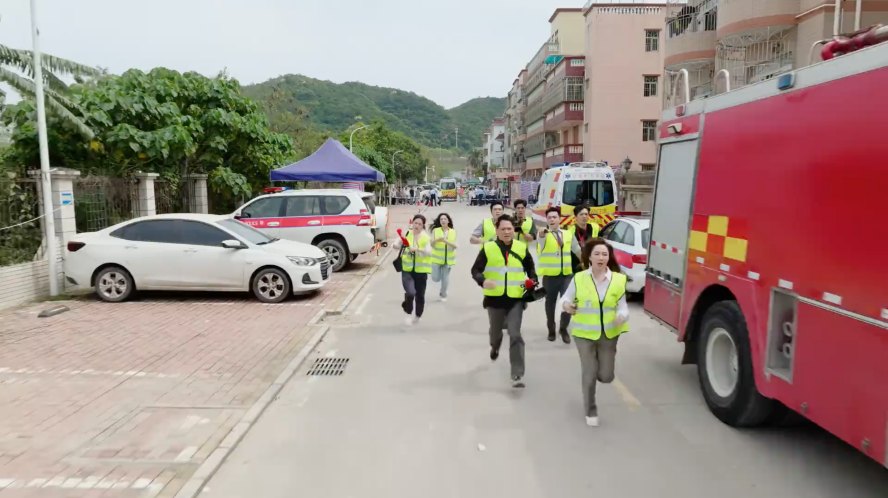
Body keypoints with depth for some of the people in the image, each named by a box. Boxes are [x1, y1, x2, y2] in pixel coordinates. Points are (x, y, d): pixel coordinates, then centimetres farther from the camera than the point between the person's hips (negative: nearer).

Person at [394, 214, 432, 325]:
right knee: (410, 292, -20)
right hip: (407, 269, -1)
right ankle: (408, 313, 9)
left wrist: (417, 249, -34)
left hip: (421, 270, 1)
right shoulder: (406, 234, 0)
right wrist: (398, 244, -24)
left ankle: (418, 315, 39)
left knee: (420, 295, 12)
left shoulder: (426, 237, -3)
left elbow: (429, 252, -17)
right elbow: (396, 245, -1)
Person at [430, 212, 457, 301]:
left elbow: (455, 246, -7)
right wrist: (437, 240, -30)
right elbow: (432, 244, -9)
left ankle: (443, 294, 30)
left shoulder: (453, 232, -1)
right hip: (437, 258, -1)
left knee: (445, 278, 6)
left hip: (448, 259, 1)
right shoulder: (435, 230, -5)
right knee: (436, 279, -1)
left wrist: (446, 241, -23)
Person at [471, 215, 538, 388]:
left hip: (516, 299, 0)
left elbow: (530, 268, 16)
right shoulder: (488, 248, -5)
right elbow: (475, 270, -4)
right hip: (494, 298, 1)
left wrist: (533, 282, -2)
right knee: (495, 330, 22)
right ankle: (495, 346, 59)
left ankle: (517, 375, -6)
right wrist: (483, 281, -24)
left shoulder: (522, 248, 1)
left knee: (515, 335, -10)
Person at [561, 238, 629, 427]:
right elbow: (566, 297, -2)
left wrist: (622, 317, -24)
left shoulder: (618, 279, -6)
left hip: (608, 334, 2)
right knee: (589, 374, 1)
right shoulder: (579, 278, -11)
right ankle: (590, 411, 24)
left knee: (606, 376, 7)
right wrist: (566, 305, -24)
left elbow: (622, 305, -3)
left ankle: (601, 362, 45)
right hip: (584, 333, -2)